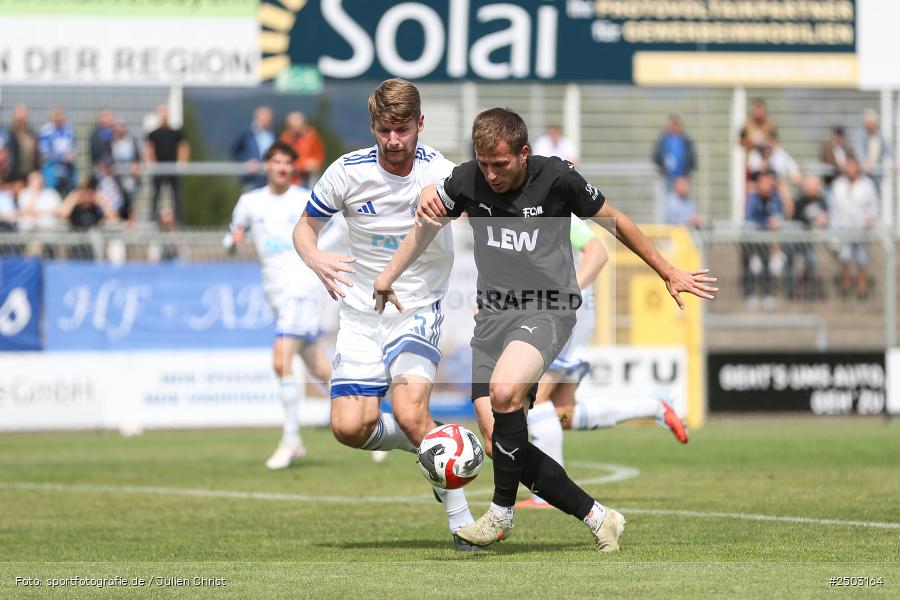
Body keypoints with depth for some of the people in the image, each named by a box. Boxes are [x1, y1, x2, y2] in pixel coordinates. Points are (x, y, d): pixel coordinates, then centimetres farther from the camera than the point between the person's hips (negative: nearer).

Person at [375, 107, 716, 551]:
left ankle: (501, 514, -17)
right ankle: (597, 518, 6)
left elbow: (613, 221, 6)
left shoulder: (556, 178, -9)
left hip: (547, 310, -5)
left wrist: (668, 274, 13)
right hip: (492, 315, 5)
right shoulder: (467, 180, -1)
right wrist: (388, 277, 20)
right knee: (498, 446, -7)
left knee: (504, 389, -34)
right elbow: (428, 222, 19)